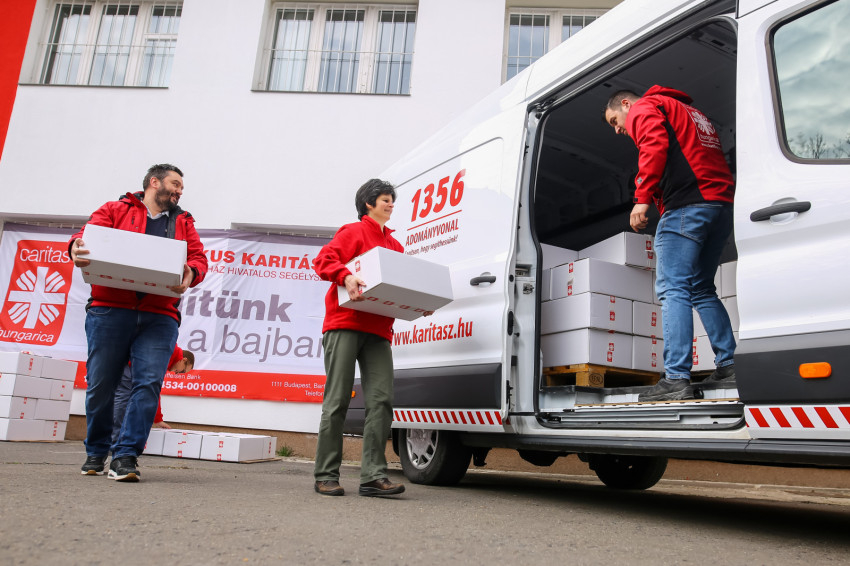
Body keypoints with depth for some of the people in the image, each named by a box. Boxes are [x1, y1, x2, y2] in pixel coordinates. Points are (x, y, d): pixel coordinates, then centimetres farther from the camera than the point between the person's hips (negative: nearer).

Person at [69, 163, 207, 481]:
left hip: (159, 317, 2)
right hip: (109, 310, -1)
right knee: (100, 384, 3)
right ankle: (95, 452, 23)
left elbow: (198, 258, 8)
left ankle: (125, 456, -6)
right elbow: (88, 235, 3)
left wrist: (191, 275, -15)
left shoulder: (184, 223, 21)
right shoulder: (115, 210, 15)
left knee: (149, 383, -11)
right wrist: (76, 248, -21)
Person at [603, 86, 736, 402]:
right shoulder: (689, 113, 35)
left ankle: (676, 378, -17)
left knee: (672, 290, -12)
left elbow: (654, 147, -12)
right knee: (701, 290, 16)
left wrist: (642, 199, -15)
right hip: (722, 203, 9)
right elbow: (710, 159, 26)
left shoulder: (643, 109, 8)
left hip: (687, 203, -9)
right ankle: (728, 364, 13)